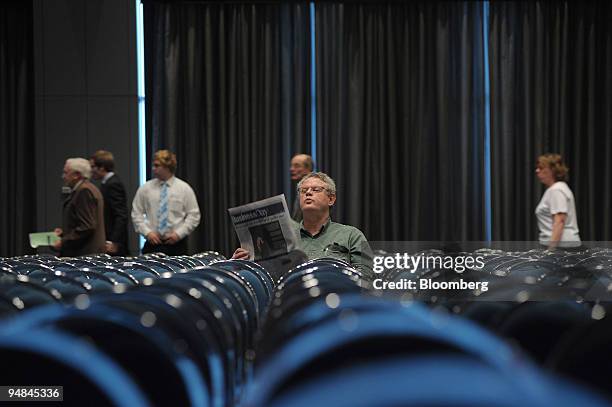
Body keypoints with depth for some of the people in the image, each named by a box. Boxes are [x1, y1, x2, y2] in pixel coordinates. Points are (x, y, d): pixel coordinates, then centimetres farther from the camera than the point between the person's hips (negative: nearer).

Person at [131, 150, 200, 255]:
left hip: (176, 244, -1)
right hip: (153, 243, 1)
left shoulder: (184, 188, 2)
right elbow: (136, 214, 8)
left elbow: (194, 216, 1)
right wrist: (147, 232, -6)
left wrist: (179, 234, -9)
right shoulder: (145, 188, 6)